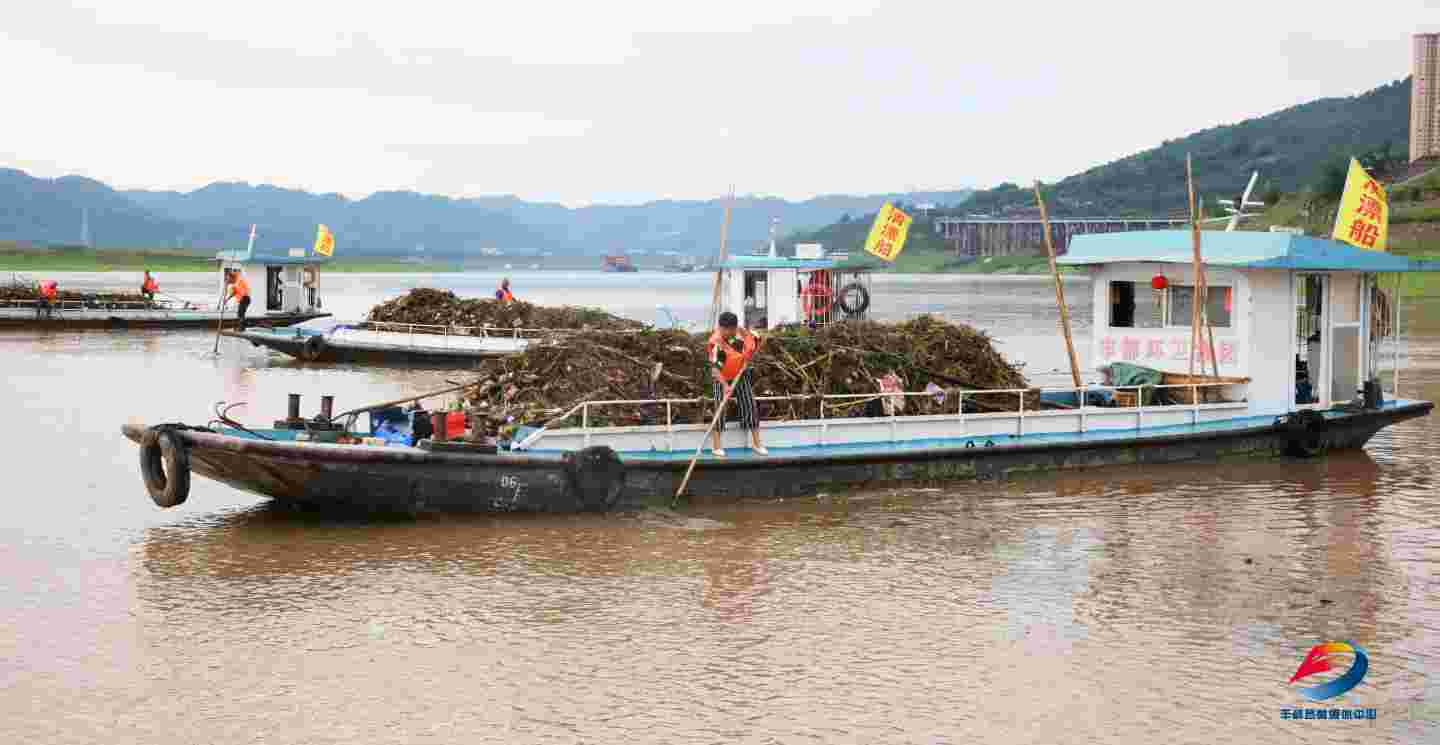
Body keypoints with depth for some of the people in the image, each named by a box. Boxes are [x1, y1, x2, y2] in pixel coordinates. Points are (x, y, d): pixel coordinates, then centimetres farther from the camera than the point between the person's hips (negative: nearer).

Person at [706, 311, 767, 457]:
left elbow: (756, 339, 3)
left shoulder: (740, 332, -16)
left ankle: (756, 443, 14)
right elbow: (715, 367, -34)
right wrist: (724, 385, -45)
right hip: (722, 379, -4)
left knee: (750, 406, 4)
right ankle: (716, 446, 1)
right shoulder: (715, 343, -29)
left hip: (741, 375, 4)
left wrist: (748, 357, -9)